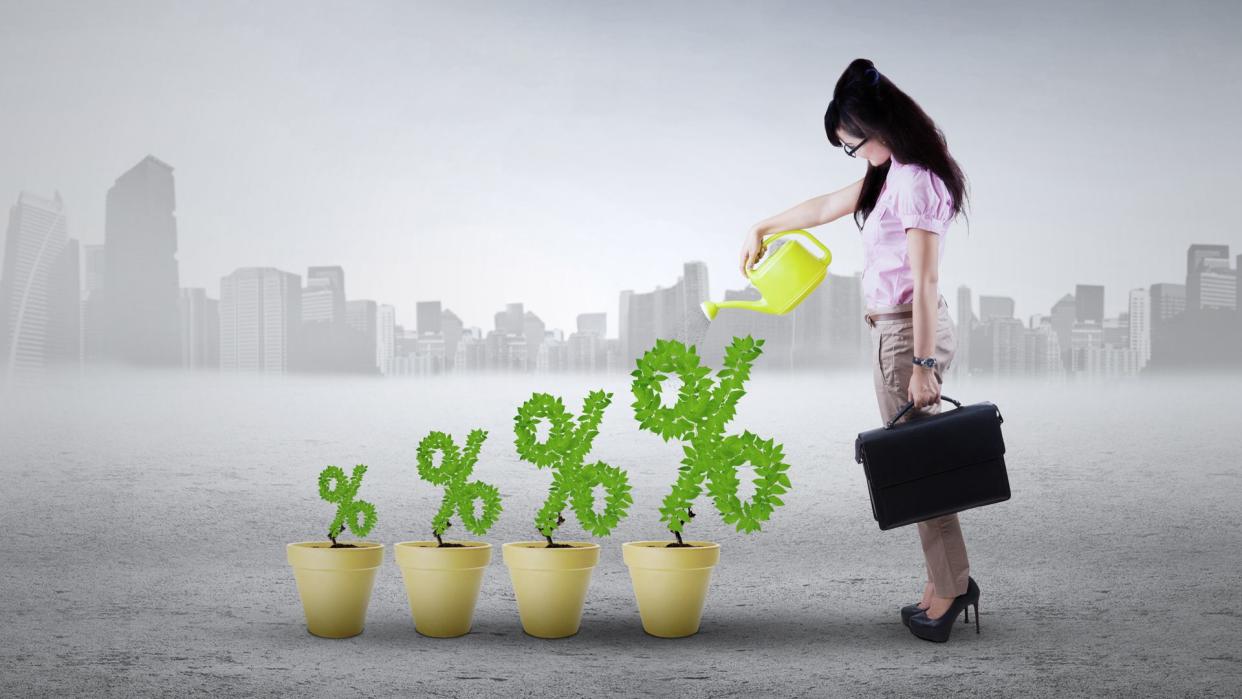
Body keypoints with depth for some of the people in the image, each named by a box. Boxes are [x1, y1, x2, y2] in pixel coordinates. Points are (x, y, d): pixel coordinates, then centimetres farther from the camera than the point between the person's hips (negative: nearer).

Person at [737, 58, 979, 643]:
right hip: (889, 329, 9)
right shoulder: (891, 175, 14)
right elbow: (826, 207, 29)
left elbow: (925, 282, -21)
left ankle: (951, 585, 0)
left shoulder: (917, 182, -16)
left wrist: (922, 365, -23)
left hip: (908, 331, -9)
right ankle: (944, 583, 11)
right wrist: (762, 228, 40)